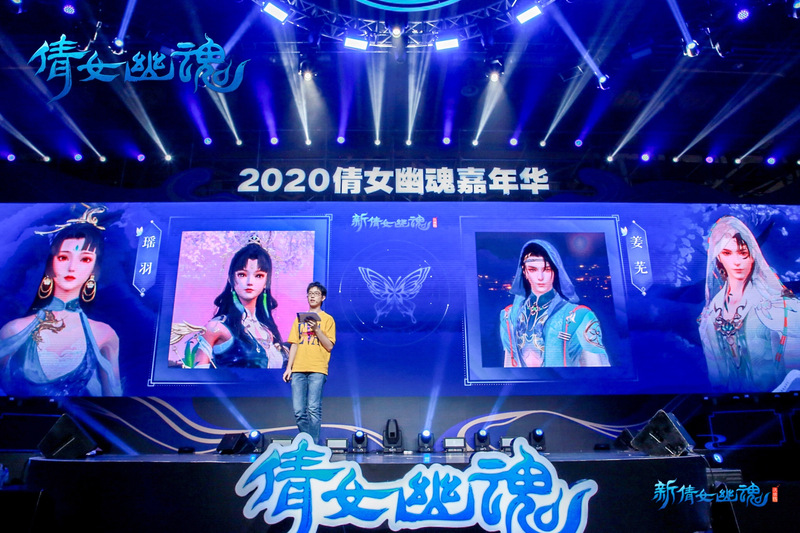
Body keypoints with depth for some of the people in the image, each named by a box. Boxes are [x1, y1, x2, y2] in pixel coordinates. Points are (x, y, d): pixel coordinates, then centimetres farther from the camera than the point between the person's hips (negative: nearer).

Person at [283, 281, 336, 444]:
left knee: (313, 409, -9)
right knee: (299, 411, 1)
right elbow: (294, 344, 16)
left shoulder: (327, 319, 6)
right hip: (298, 369, 4)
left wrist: (317, 329, -12)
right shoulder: (300, 318, 19)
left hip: (317, 369, -4)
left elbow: (329, 346, -1)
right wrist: (289, 367, 8)